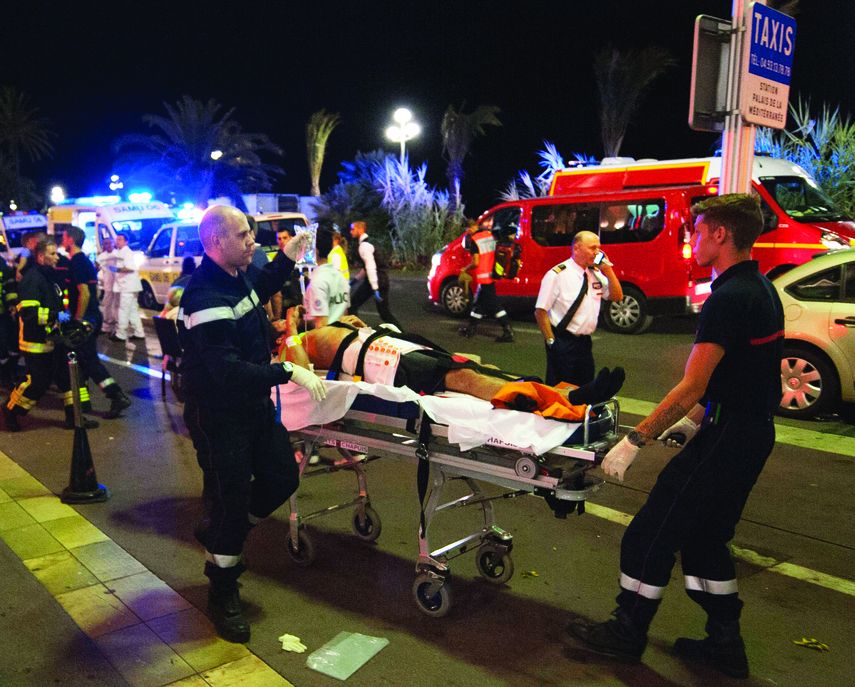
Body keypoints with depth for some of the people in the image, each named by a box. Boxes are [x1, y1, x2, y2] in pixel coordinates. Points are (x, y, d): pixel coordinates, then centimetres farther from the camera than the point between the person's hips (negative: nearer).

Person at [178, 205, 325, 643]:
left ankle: (221, 536, 35)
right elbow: (227, 370, -33)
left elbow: (258, 290, 29)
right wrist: (287, 372, -33)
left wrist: (286, 259, 15)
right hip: (218, 415, -9)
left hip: (253, 403, 9)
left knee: (282, 477, 11)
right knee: (229, 498, 1)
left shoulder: (239, 276, 2)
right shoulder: (204, 298, -27)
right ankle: (222, 594, 22)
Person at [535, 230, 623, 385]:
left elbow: (617, 297, 9)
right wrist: (551, 342, -15)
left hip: (585, 342, 7)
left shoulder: (596, 273, 7)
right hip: (563, 343, -7)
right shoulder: (557, 274, -14)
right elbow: (540, 311, -14)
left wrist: (608, 270, -2)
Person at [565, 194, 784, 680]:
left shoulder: (730, 298, -22)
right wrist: (693, 420, 18)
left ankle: (628, 634, 17)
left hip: (726, 440, -10)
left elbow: (692, 387, -25)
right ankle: (726, 643, 29)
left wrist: (634, 442, -20)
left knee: (652, 534, 2)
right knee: (704, 536, 20)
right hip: (752, 434, 10)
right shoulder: (760, 289, 10)